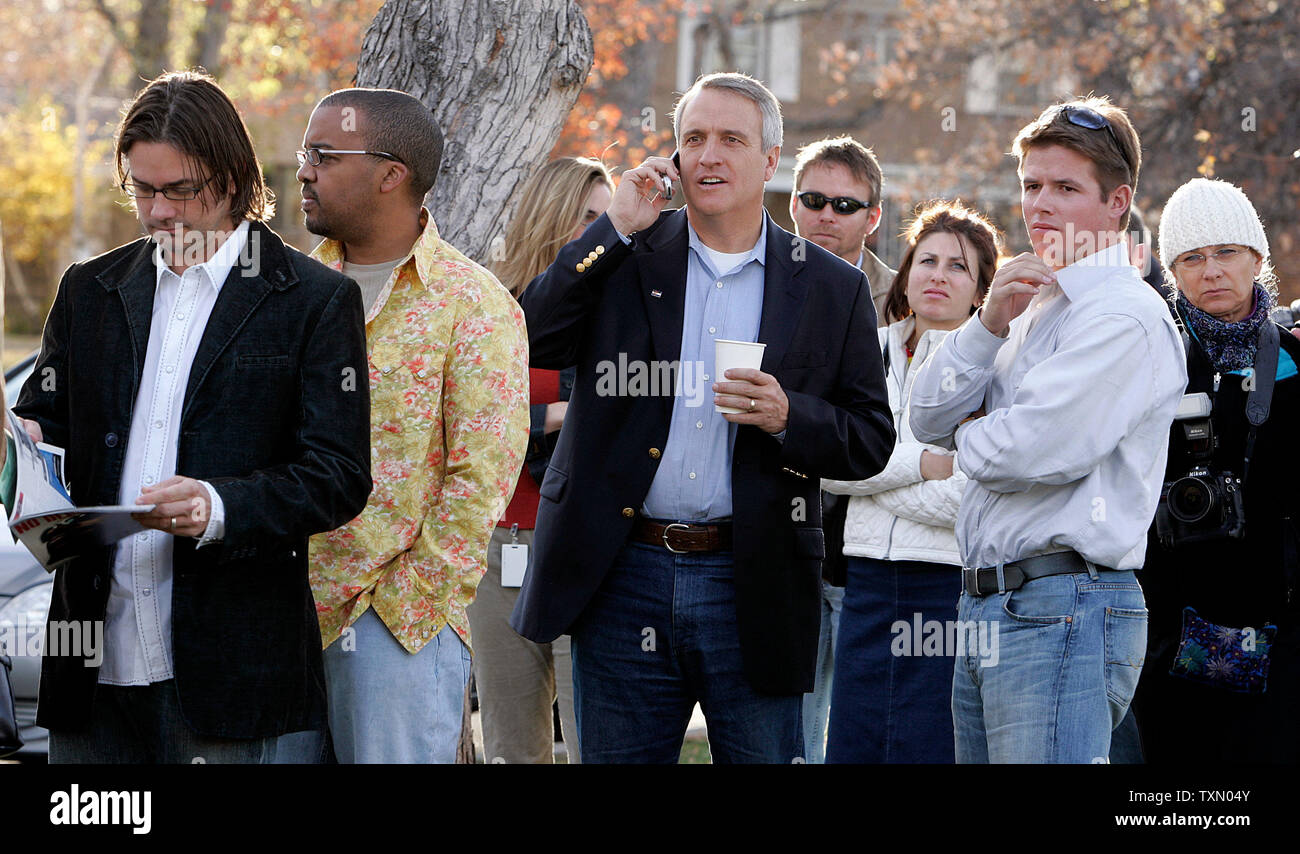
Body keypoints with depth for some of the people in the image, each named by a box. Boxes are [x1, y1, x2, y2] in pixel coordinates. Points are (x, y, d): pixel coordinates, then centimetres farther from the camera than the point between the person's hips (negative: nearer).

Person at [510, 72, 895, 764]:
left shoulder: (832, 289, 6)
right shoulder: (625, 259, 8)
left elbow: (872, 440, 6)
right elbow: (528, 340, -6)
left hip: (750, 586, -1)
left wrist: (789, 417, -14)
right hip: (623, 577, 1)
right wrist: (616, 229, -7)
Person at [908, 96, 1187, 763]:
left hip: (1062, 613, -9)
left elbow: (1033, 451, -21)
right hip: (985, 608, 9)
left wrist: (971, 435, 2)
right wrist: (989, 324, -3)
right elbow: (927, 418, 12)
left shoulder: (1126, 316, -11)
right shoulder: (1036, 304, 19)